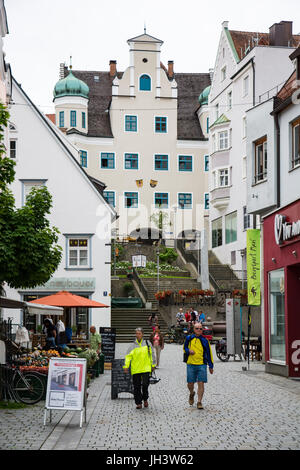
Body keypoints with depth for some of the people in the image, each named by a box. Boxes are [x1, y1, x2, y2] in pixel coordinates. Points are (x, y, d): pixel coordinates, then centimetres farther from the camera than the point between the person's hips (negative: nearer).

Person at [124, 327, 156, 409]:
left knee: (145, 384, -10)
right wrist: (126, 366, -13)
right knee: (137, 387, 2)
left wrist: (153, 365, 18)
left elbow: (151, 355, 16)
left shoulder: (147, 344, 6)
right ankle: (138, 403, 12)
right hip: (135, 370, 0)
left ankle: (145, 399, 15)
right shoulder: (133, 346, 2)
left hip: (146, 368, 0)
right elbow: (128, 356, -3)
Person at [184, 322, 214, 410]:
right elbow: (184, 348, 18)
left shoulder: (204, 341, 1)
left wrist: (211, 366, 5)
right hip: (191, 364, 1)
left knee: (201, 383, -6)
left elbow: (209, 353, 5)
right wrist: (189, 351, -6)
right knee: (190, 384, 6)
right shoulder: (189, 338, 4)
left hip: (202, 365, -1)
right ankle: (192, 394, 39)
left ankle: (199, 402, 2)